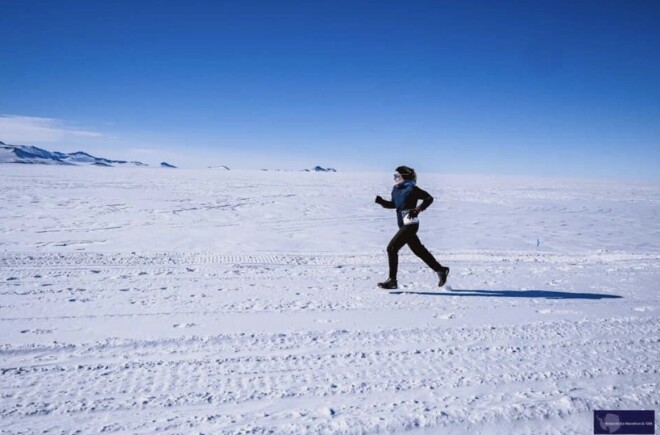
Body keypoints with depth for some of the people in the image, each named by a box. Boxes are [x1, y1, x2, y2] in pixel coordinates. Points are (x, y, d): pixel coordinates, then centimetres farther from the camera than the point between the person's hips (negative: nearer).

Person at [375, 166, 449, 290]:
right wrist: (381, 201, 6)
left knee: (392, 248, -11)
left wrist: (418, 209, -19)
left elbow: (429, 198, -8)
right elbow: (393, 204, 23)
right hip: (403, 224, 9)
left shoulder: (411, 188, -12)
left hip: (410, 224, -9)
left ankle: (392, 280, -5)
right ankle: (441, 270, 30)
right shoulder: (396, 189, 11)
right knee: (419, 250, 16)